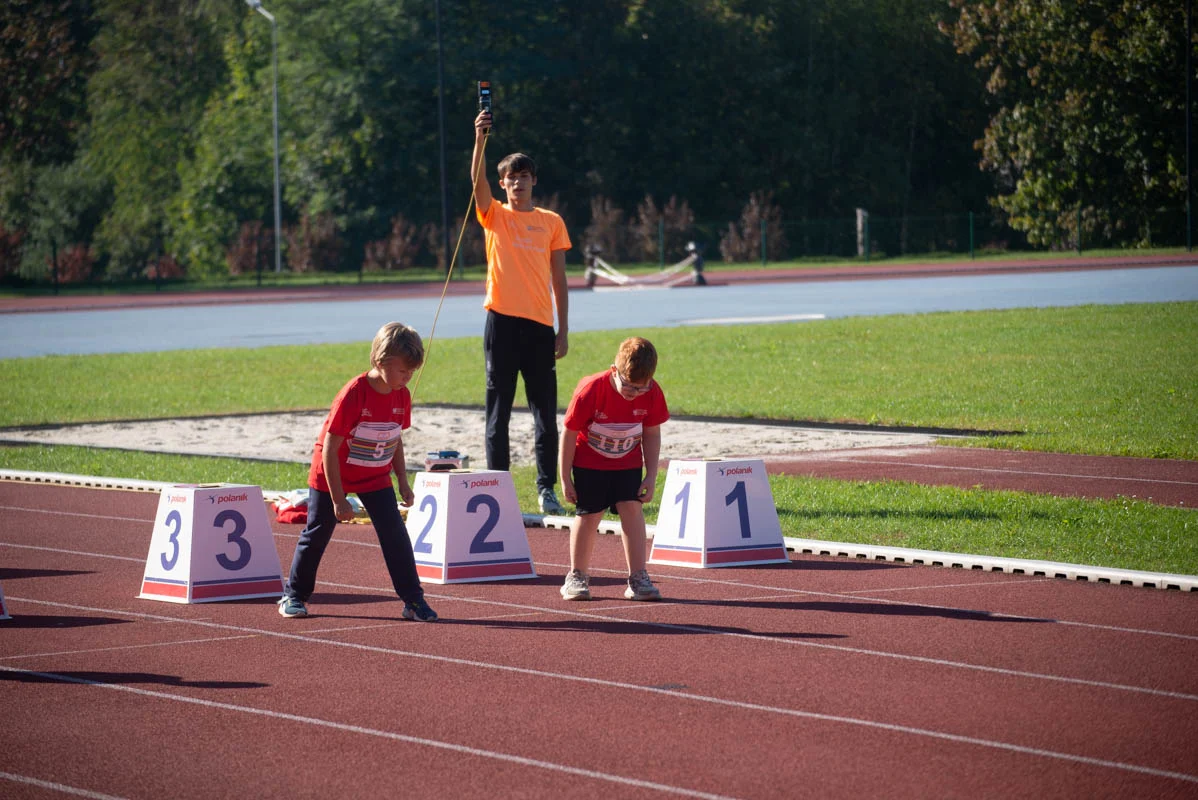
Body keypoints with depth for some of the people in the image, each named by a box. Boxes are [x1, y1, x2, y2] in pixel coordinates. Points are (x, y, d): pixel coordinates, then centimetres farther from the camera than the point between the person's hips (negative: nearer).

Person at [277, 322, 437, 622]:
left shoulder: (402, 397, -9)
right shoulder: (353, 395, -28)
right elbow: (329, 448, -24)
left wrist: (403, 482, 6)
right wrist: (338, 499, -23)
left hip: (376, 478, 4)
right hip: (332, 475, -4)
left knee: (395, 535, -6)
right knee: (316, 535, 6)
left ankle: (413, 600, -2)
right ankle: (294, 595, 21)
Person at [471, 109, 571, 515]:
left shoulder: (551, 222, 10)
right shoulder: (494, 216, 7)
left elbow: (558, 278, 9)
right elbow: (477, 179, -12)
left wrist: (563, 329, 5)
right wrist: (480, 139, -27)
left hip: (540, 324, 1)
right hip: (502, 321, -1)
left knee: (545, 411, 1)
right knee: (498, 409, 1)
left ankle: (547, 488, 6)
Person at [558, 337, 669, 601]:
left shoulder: (652, 393, -19)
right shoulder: (590, 390, -28)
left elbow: (652, 433, -4)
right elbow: (570, 434, -18)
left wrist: (651, 476, -6)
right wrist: (565, 478, -13)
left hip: (627, 462, 2)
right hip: (589, 463, -2)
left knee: (632, 509, -9)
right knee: (589, 515, -1)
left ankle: (638, 579, -6)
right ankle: (577, 577, 13)